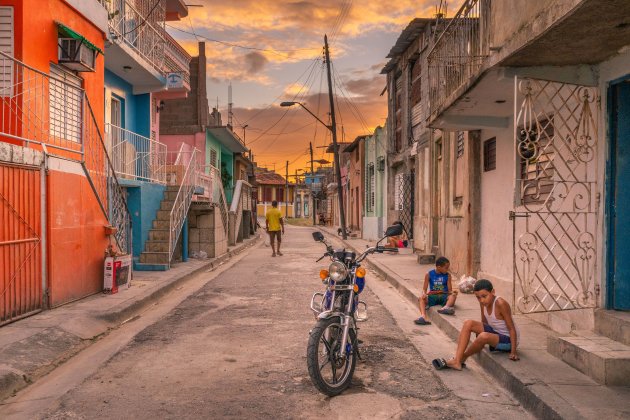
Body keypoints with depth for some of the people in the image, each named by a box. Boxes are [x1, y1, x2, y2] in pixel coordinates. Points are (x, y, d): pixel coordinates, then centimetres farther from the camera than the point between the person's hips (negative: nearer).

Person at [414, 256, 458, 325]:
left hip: (444, 296, 1)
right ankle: (424, 317, -53)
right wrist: (424, 294, -22)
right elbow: (424, 289, 2)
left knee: (453, 295, -31)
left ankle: (445, 307, -59)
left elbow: (450, 290, 2)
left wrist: (452, 292, -23)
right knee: (421, 298, -30)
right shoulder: (429, 275, 2)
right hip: (432, 296, 0)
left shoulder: (448, 276, 6)